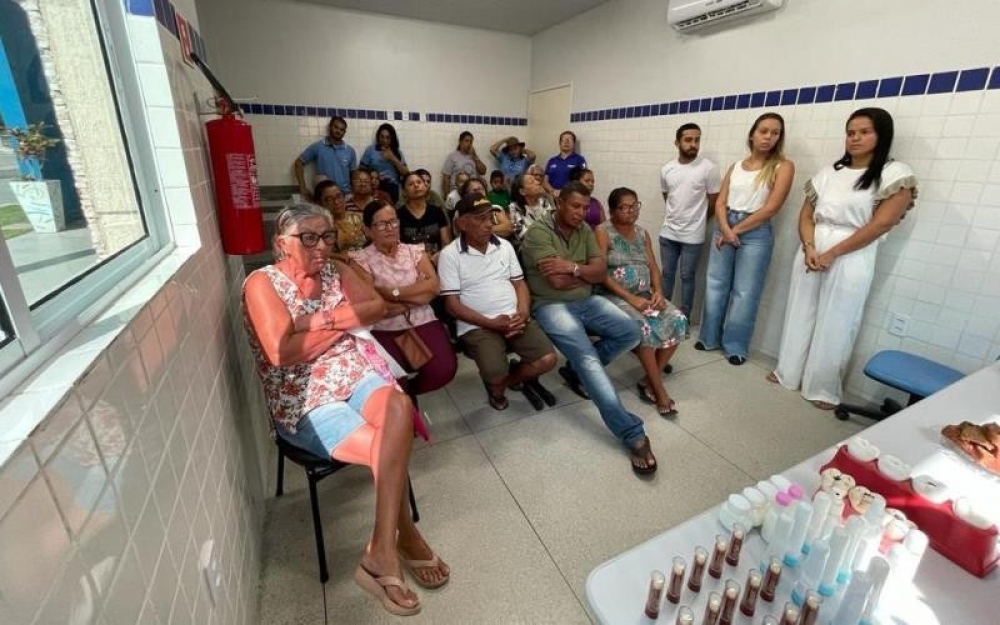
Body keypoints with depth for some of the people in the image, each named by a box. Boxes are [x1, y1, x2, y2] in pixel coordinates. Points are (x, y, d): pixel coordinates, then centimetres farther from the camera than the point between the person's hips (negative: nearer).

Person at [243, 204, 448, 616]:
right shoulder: (262, 283, -6)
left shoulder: (334, 271, 12)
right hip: (306, 402, -4)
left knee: (399, 409, -29)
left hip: (356, 375, 5)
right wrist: (343, 324, -9)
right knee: (390, 449, -24)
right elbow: (283, 353, -18)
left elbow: (377, 307, -1)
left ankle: (384, 551, -13)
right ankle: (403, 536, 4)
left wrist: (321, 320, -13)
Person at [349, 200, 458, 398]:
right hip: (384, 330, -2)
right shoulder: (361, 260, 0)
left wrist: (393, 293, -13)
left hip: (422, 323, 3)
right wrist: (417, 294, -7)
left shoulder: (415, 251, 11)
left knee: (444, 369, -19)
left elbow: (433, 286, -5)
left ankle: (407, 393, 15)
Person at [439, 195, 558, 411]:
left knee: (548, 359, -13)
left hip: (515, 319, 5)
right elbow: (452, 304, -8)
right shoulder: (450, 255, -5)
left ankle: (500, 384, 14)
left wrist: (523, 314, -9)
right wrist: (492, 323, -17)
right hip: (477, 326, -4)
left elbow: (519, 284, 12)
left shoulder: (505, 246, 11)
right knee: (496, 375, -26)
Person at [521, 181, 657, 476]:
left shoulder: (585, 230, 10)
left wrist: (573, 267, -15)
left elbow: (601, 272, 2)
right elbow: (558, 281, -19)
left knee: (630, 332, -13)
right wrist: (586, 271, -4)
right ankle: (632, 434, -25)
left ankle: (576, 372, 7)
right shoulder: (538, 231, -11)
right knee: (588, 357, -25)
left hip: (586, 301, 7)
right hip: (551, 306, -7)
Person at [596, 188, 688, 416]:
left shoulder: (643, 233, 15)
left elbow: (653, 267, 12)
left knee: (678, 320, -16)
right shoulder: (603, 232, -5)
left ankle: (649, 381, -6)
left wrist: (658, 292, -9)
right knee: (643, 326, -31)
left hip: (645, 294, 7)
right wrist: (630, 298, -20)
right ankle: (659, 389, -16)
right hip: (614, 296, -6)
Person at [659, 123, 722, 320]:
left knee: (687, 277, 5)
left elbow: (714, 202, -4)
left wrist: (695, 220, 5)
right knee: (667, 274, 13)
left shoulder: (709, 168, -10)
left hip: (692, 236, -4)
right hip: (667, 233, 4)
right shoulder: (666, 169, 2)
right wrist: (676, 217, 13)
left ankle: (684, 318, 16)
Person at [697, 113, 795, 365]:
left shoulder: (783, 166, -2)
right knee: (715, 285, 8)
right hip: (724, 227, 4)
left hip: (755, 233, -4)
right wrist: (725, 229, -14)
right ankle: (709, 337, 21)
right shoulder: (736, 166, 10)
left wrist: (737, 230, -10)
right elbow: (720, 202, 3)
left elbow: (770, 208, -11)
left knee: (744, 293, 1)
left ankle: (736, 346, 14)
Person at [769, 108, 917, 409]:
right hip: (810, 254, 5)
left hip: (850, 260, -4)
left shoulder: (895, 174, -2)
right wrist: (809, 248, -10)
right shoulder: (828, 173, 11)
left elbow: (881, 224, -11)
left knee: (834, 326, 2)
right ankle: (788, 373, 25)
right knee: (800, 316, 10)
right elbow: (806, 215, 8)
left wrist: (831, 253, -15)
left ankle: (824, 389, 18)